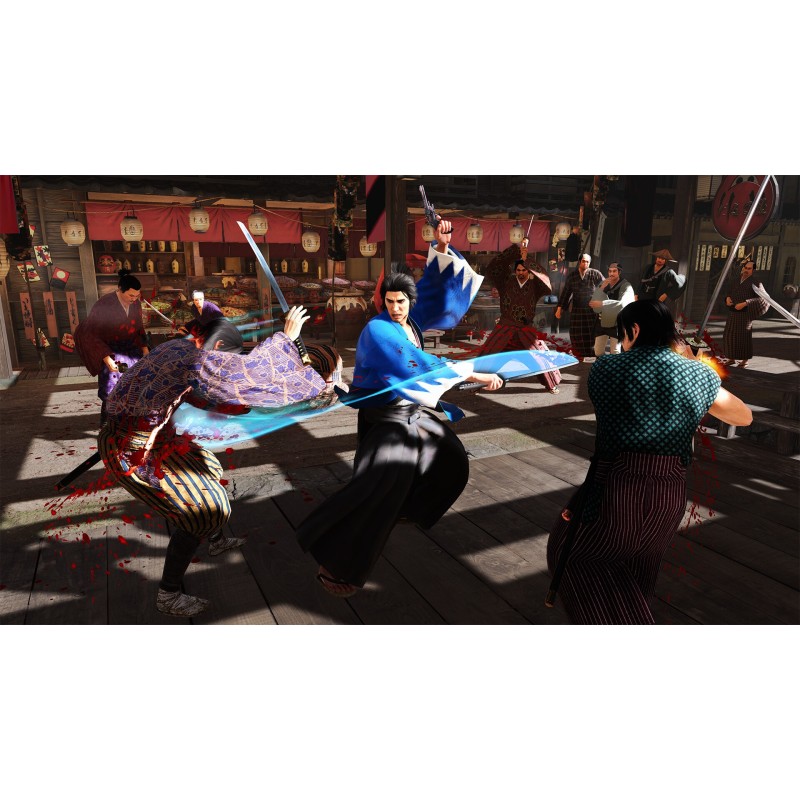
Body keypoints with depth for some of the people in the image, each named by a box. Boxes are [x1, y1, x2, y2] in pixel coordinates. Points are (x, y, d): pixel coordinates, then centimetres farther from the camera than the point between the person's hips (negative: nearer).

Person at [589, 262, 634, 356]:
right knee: (598, 352, 7)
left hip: (617, 323, -4)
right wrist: (602, 288, -17)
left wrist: (601, 303, -32)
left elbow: (622, 304, -27)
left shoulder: (626, 286, -10)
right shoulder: (603, 284, 5)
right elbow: (594, 302, -4)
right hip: (602, 322, 5)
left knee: (615, 352, -3)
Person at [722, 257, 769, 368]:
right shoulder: (736, 280, 13)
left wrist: (745, 303, -21)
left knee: (744, 336, -2)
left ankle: (745, 360, 10)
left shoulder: (755, 282, -6)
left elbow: (762, 298, -13)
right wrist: (728, 298, 0)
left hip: (745, 313, -6)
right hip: (732, 313, 6)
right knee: (729, 335, 4)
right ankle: (732, 358, 14)